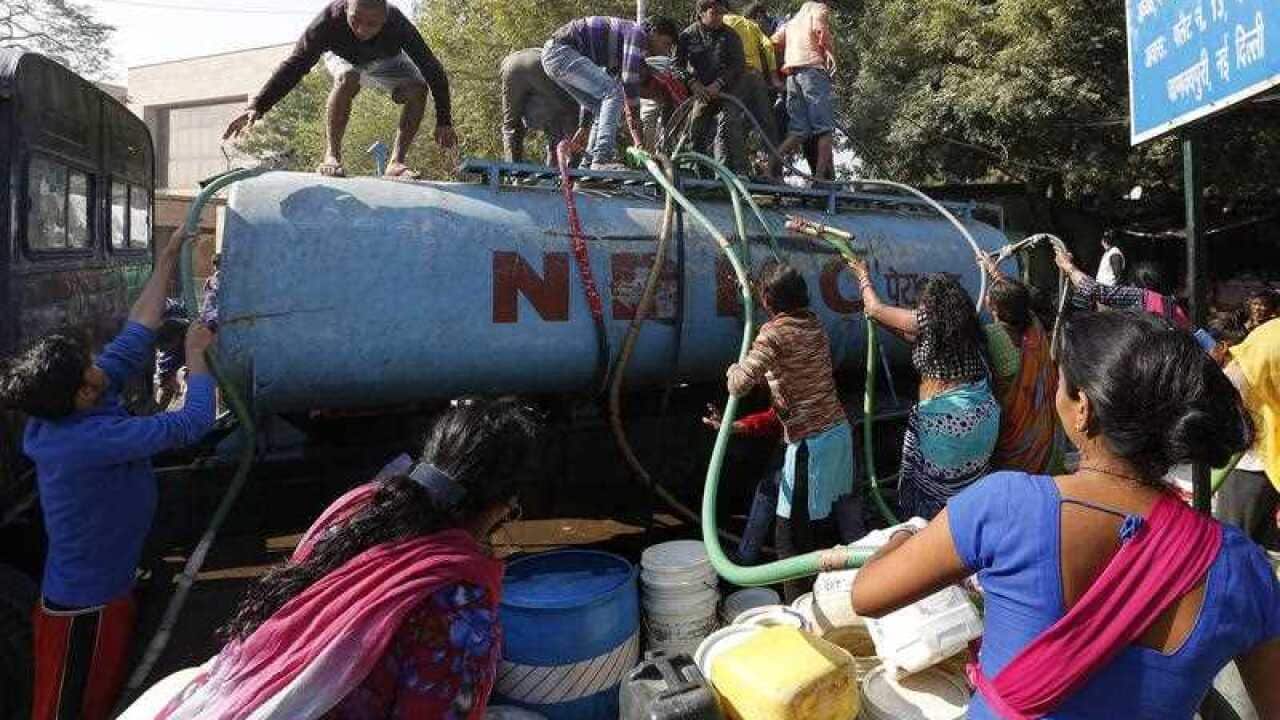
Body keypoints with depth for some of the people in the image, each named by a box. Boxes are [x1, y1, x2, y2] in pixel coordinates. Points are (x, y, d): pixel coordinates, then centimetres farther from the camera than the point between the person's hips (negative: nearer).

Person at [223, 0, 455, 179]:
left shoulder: (398, 24, -40)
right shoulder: (329, 20, -40)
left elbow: (432, 69, -33)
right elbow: (295, 65, -40)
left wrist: (444, 122, -36)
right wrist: (257, 106, -50)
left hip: (385, 61, 1)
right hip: (343, 56, -1)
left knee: (417, 89, -25)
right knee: (347, 79, -35)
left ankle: (396, 162, -19)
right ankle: (332, 155, -27)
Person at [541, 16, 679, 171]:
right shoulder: (637, 32, -6)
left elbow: (595, 90, 27)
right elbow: (630, 82, -15)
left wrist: (583, 126, 27)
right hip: (561, 50, -10)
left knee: (603, 108, 11)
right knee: (614, 93, -18)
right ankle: (603, 159, -27)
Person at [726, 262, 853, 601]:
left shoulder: (774, 332, -16)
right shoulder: (813, 322, 6)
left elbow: (739, 384, -23)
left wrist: (734, 367, -1)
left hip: (810, 443, -8)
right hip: (839, 431, 9)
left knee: (791, 535, 1)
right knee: (825, 526, 20)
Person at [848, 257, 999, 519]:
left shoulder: (927, 321, -6)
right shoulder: (969, 324, 13)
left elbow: (875, 309, 4)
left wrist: (863, 275, 21)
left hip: (944, 419, -7)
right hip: (982, 415, 7)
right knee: (968, 488, 18)